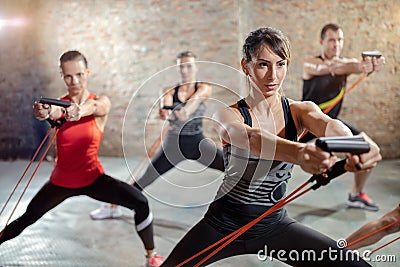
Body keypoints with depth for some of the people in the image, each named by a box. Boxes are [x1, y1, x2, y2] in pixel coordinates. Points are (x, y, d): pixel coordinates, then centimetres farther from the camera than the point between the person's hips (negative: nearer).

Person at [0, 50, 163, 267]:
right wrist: (43, 112, -60)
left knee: (140, 202, -21)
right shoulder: (58, 104, -9)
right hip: (61, 181, 2)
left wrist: (80, 111, -62)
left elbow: (93, 107, -37)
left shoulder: (102, 103, -11)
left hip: (93, 178, -2)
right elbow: (50, 111, -34)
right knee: (26, 219, 14)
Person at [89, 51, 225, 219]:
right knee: (144, 180, 0)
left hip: (198, 143, 0)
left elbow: (195, 99, -28)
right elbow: (165, 107, -23)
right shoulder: (170, 91, -1)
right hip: (173, 144, 1)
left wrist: (185, 110, -51)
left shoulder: (204, 88, -4)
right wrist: (164, 113, -48)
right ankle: (112, 207, 16)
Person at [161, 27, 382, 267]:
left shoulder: (299, 110, -6)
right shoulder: (228, 114, -14)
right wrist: (299, 152, -58)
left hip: (274, 224, 2)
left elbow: (327, 124, -28)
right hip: (224, 224, -1)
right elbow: (251, 138, -37)